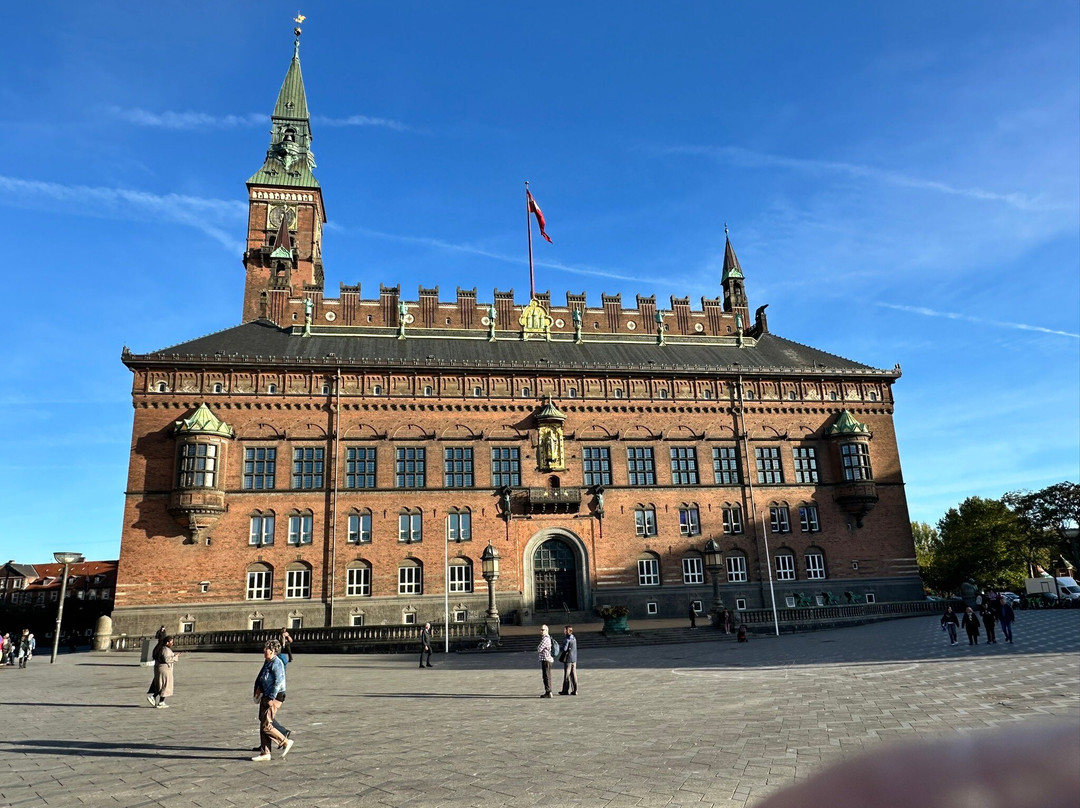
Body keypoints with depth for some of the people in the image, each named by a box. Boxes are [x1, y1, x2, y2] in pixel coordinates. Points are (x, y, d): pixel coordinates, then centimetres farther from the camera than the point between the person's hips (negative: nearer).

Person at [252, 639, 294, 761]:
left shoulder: (277, 663, -17)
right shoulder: (267, 662, 12)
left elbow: (278, 682, -21)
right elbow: (261, 678, 25)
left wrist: (271, 698, -20)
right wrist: (259, 689, 14)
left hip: (275, 697, -10)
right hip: (266, 696, 10)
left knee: (266, 726, -9)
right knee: (262, 725, 11)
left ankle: (286, 742, 6)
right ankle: (265, 753, 18)